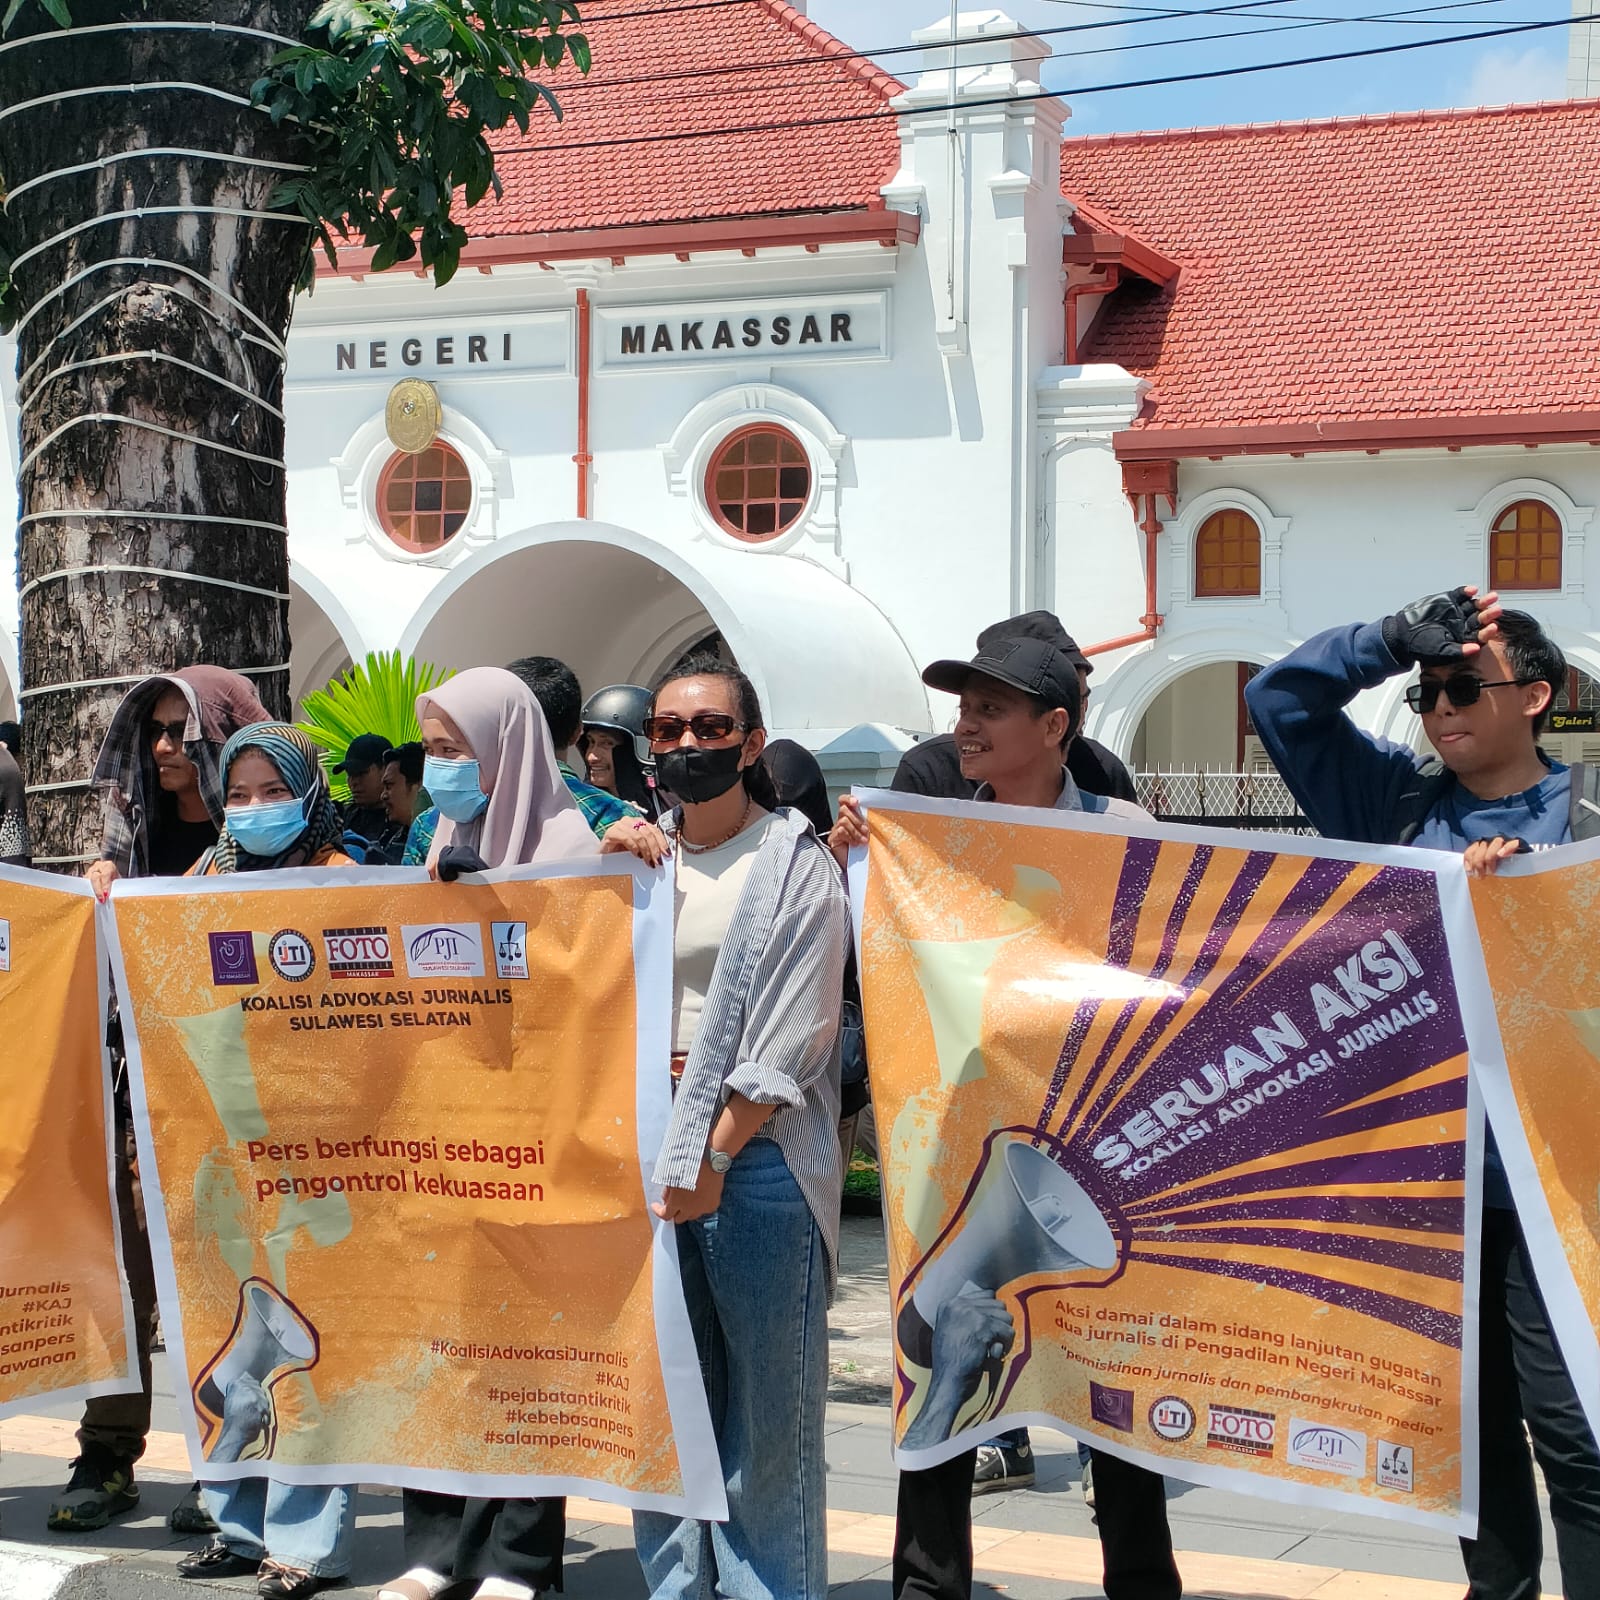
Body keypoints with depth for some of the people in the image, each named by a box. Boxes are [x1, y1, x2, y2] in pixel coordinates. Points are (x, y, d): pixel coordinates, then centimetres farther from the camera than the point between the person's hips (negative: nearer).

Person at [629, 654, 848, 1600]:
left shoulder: (796, 862, -1)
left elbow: (796, 1032, -8)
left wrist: (717, 1151, -12)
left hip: (757, 1155, -5)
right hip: (651, 1150, 5)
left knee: (768, 1406, -1)